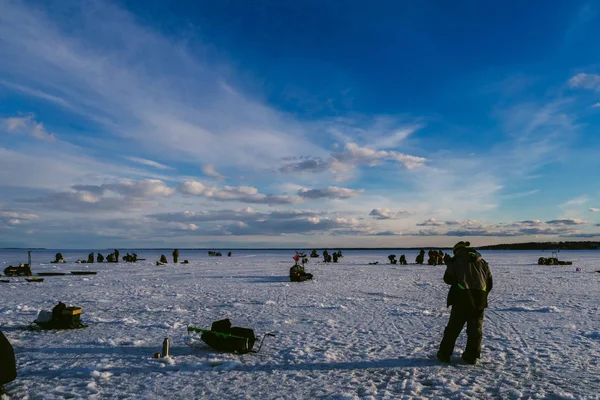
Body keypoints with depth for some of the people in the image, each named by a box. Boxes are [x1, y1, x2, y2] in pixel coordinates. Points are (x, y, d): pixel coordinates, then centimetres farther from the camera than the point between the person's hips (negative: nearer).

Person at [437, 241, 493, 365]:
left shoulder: (456, 261, 0)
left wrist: (449, 265, 17)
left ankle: (444, 354, 10)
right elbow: (490, 283, 13)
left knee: (453, 328, 6)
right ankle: (471, 356, 13)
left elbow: (448, 279, 2)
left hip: (461, 299, -3)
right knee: (475, 329, 12)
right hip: (479, 300, 3)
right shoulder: (482, 262, 12)